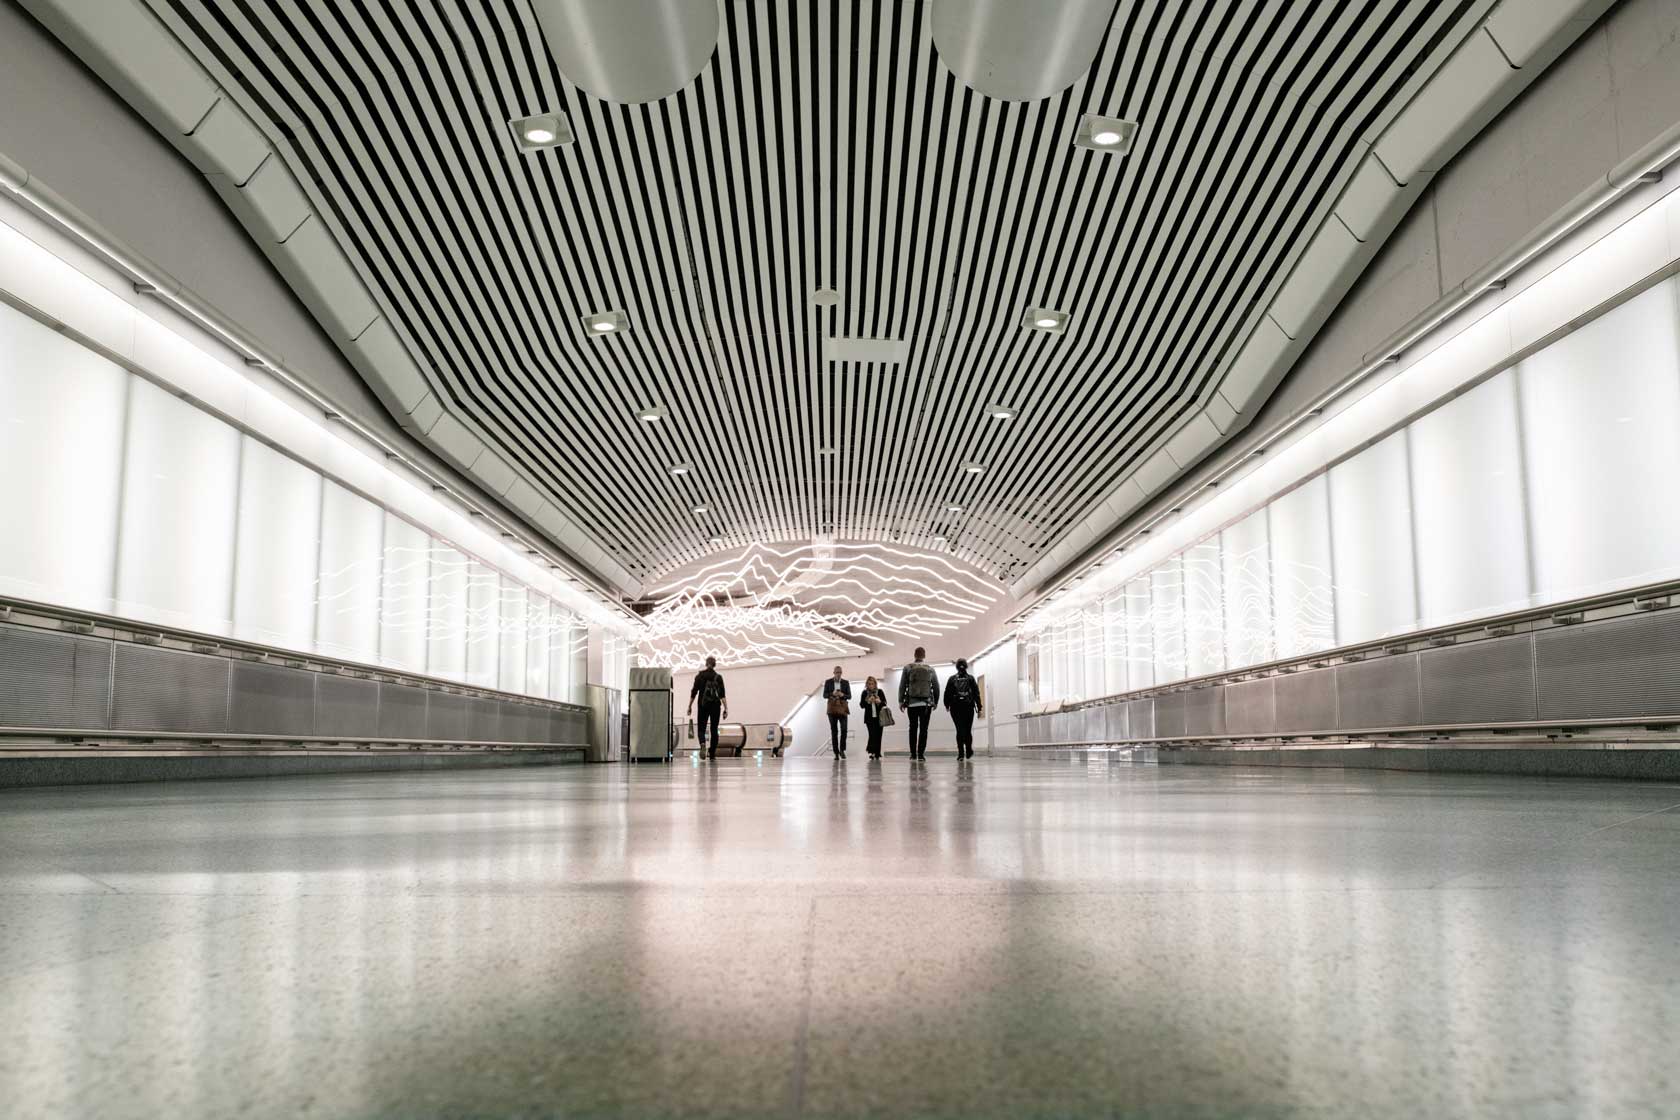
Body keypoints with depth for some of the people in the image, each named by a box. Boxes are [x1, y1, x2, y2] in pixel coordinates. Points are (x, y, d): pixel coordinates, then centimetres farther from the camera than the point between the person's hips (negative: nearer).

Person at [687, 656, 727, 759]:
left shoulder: (699, 676, 1)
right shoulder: (718, 677, 0)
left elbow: (694, 692, -1)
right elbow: (722, 695, -7)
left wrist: (690, 706, 5)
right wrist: (726, 708, -8)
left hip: (703, 705, 0)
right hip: (716, 705, 0)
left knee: (701, 728, 4)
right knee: (714, 729, 10)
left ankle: (703, 744, -26)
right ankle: (712, 753, 10)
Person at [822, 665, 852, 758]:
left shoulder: (846, 682, 6)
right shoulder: (828, 682, 4)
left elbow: (849, 696, 4)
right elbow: (824, 695, 1)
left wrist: (842, 695, -16)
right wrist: (832, 694, -17)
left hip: (842, 708, 0)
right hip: (832, 708, 0)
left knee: (844, 729, -11)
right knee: (834, 731, 1)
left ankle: (842, 749, 7)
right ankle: (836, 752, 5)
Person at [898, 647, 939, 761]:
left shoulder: (908, 668, 2)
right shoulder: (930, 669, 7)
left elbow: (902, 686, 0)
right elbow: (936, 687, 8)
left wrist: (901, 701, 6)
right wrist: (935, 702, 17)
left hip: (912, 703, 0)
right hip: (926, 703, 0)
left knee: (913, 728, 8)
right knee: (923, 729, 3)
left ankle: (913, 754, 3)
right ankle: (921, 754, -4)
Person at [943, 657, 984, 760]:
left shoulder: (952, 679, 2)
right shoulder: (971, 679, 2)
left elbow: (947, 693, 2)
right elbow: (976, 694, -1)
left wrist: (947, 705, 18)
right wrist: (979, 708, 2)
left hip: (956, 707, 0)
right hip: (969, 707, 1)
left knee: (960, 730, -2)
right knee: (968, 730, 13)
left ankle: (961, 753, -10)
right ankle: (968, 752, 23)